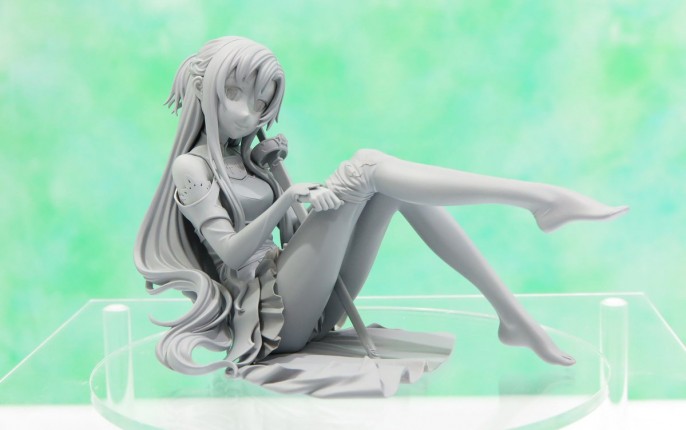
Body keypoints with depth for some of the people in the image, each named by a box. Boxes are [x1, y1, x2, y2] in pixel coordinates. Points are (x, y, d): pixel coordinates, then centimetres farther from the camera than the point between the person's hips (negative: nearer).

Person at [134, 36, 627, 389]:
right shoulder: (192, 166, 0)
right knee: (365, 166, -18)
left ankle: (513, 315, -13)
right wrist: (285, 202, -23)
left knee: (393, 185, -7)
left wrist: (277, 169, 8)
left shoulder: (250, 162, 22)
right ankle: (544, 198, -27)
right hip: (274, 315, -7)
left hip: (314, 313, 7)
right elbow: (230, 254, -11)